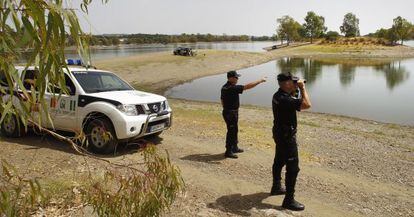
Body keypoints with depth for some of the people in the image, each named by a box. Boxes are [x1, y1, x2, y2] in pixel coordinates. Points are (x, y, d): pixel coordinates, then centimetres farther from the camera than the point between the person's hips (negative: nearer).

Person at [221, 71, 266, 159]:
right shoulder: (233, 88, -23)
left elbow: (222, 101, 15)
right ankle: (228, 151, 7)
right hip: (231, 113, -10)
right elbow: (247, 86, -25)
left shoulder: (224, 87, 7)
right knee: (231, 131, -1)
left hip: (227, 111, 10)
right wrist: (260, 81, -18)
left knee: (234, 130, 21)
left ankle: (234, 148, 35)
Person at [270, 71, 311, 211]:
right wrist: (302, 88, -18)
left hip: (280, 134, 11)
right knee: (293, 168, -5)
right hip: (287, 137, -11)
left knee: (279, 161, 23)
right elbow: (307, 104, -31)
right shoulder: (285, 99, -28)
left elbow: (293, 101, 23)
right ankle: (289, 200, 2)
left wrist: (295, 90, 8)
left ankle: (276, 187, 40)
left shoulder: (279, 95, 4)